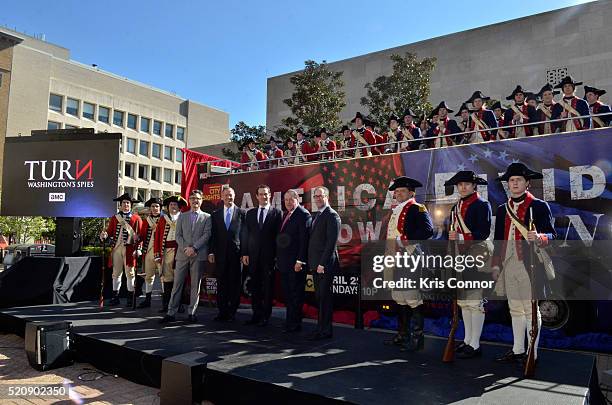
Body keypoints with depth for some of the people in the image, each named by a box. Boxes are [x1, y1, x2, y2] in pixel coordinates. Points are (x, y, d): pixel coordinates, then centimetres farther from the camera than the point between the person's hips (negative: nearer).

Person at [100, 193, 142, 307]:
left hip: (129, 248, -3)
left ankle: (130, 298, 7)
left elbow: (140, 234, -1)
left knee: (130, 273, 0)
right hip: (116, 248, 3)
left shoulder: (136, 218, 3)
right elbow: (110, 231, 11)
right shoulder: (115, 218, 14)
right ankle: (115, 297, 15)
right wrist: (105, 235, -12)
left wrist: (137, 249, -10)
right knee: (116, 273, 7)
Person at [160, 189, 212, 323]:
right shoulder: (182, 216, 14)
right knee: (177, 284, 2)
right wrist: (186, 248, -8)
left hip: (199, 255, -2)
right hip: (182, 254, 2)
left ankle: (191, 313, 10)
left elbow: (206, 235, -3)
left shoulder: (207, 217, 7)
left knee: (195, 285, 3)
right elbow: (178, 235, 7)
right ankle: (171, 313, 7)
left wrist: (194, 248, -13)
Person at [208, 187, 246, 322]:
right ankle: (222, 312, 15)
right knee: (221, 284, 6)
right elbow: (213, 235, 10)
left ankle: (232, 312, 11)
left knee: (235, 284, 2)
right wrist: (211, 252, 1)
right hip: (220, 254, 2)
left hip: (236, 253, -2)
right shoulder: (215, 214, 12)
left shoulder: (241, 213, 4)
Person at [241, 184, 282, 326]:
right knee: (255, 286, 8)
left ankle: (265, 316, 10)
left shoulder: (277, 213, 2)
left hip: (269, 255, -3)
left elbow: (279, 235, -3)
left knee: (268, 286, 2)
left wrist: (277, 255, -9)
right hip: (253, 255, 3)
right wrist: (244, 253, 2)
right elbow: (245, 234, 9)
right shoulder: (250, 213, 12)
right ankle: (256, 314, 17)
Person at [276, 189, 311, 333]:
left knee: (296, 294, 0)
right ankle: (290, 322, 22)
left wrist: (300, 260, -20)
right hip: (284, 262, 9)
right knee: (287, 293, 13)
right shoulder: (286, 215, 17)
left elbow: (304, 239, -16)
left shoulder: (303, 215, -10)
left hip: (296, 262, -9)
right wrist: (278, 257, 13)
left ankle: (294, 324, 9)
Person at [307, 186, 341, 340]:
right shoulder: (315, 215, 18)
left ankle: (324, 330, 6)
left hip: (326, 264, -9)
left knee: (324, 296, -2)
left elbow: (332, 241, -17)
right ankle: (322, 327, 22)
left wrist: (323, 263, -19)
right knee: (319, 297, 13)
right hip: (315, 263, 9)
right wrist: (310, 261, 12)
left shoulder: (332, 215, -10)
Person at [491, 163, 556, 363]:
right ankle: (517, 350, 23)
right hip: (508, 265, 5)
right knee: (515, 309, 13)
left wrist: (539, 238, -27)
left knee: (531, 309, 2)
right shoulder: (502, 209, 13)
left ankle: (532, 353, 13)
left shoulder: (539, 206, -1)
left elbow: (551, 235, -5)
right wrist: (496, 266, 11)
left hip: (529, 265, -5)